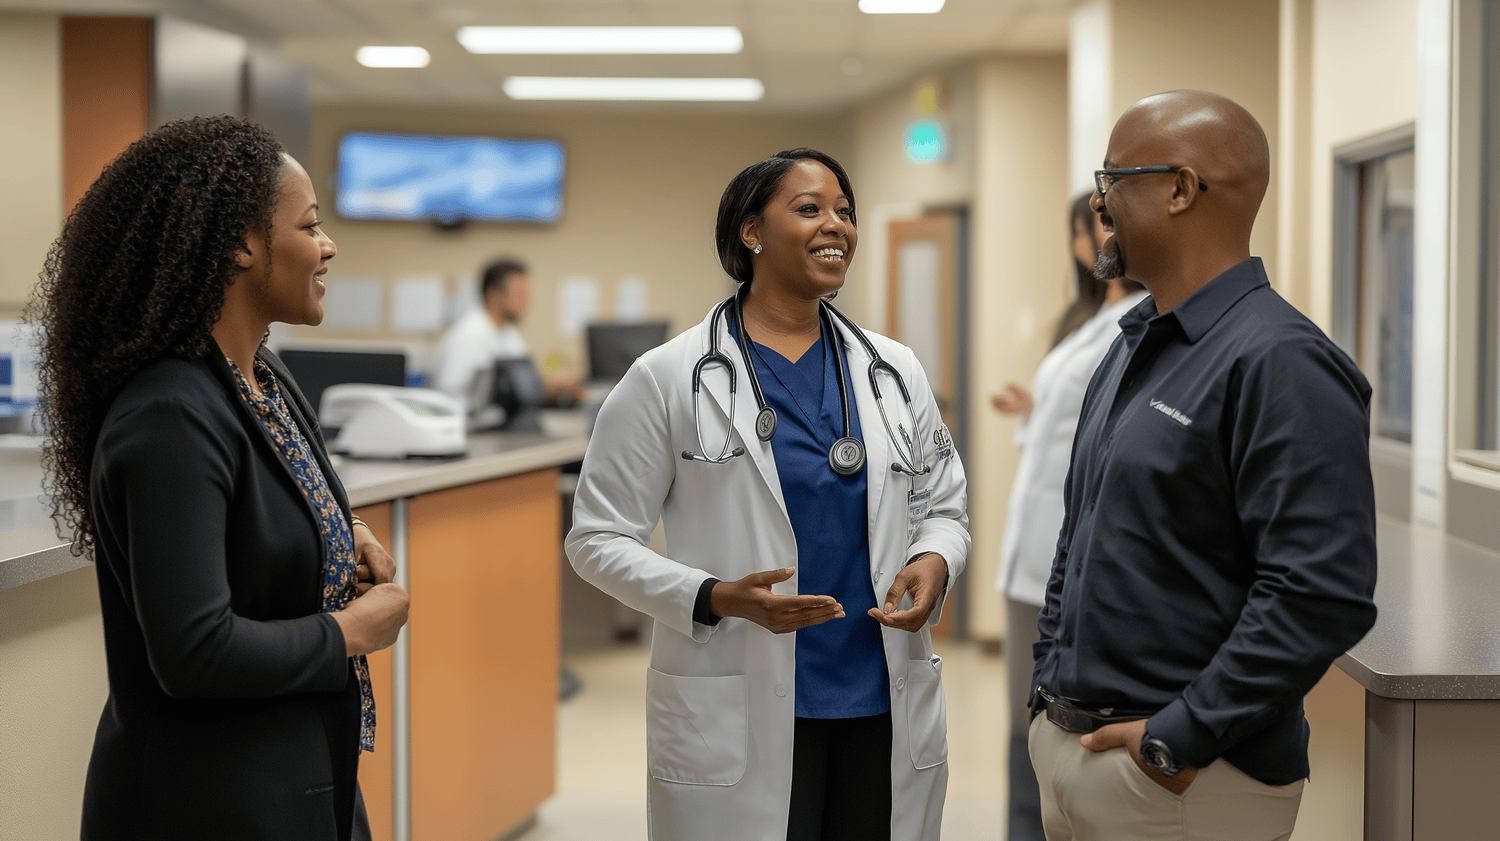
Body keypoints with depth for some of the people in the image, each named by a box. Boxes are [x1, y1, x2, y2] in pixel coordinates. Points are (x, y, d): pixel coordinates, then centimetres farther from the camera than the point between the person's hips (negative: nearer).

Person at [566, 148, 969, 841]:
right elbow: (598, 538, -2)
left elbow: (943, 507, 18)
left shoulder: (896, 371, 10)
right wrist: (718, 598, -17)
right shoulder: (668, 378, -3)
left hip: (887, 708, 4)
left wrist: (934, 563, -6)